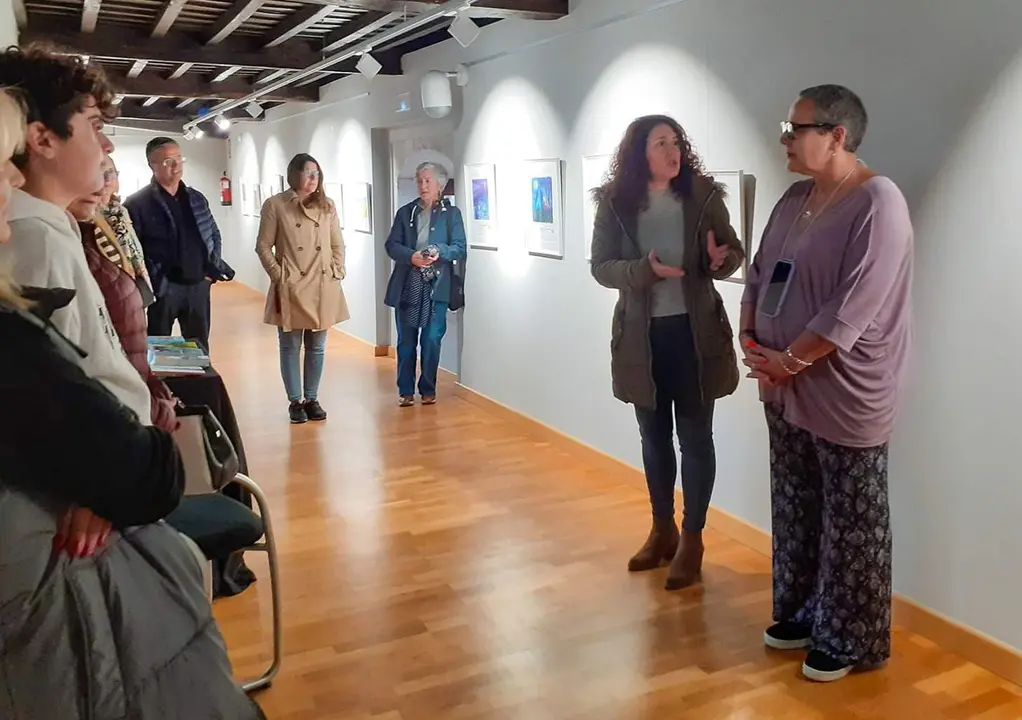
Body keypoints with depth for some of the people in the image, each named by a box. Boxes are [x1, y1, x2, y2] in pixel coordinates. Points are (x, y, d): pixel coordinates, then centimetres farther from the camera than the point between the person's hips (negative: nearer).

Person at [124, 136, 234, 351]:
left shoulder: (197, 199, 10)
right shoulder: (138, 204, -8)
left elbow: (214, 234, 19)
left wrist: (212, 268, 7)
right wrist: (153, 283, -16)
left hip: (198, 285, 5)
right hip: (164, 288, -5)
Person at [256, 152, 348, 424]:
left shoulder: (327, 206, 8)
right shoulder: (275, 205, -3)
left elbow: (338, 245, 12)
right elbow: (263, 246, -2)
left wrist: (336, 273, 2)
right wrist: (279, 276, -8)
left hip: (323, 288, 3)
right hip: (290, 289, -3)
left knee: (317, 347, 10)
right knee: (291, 347, 5)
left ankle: (312, 399, 22)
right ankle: (295, 402, 16)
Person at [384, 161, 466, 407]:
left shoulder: (452, 213, 6)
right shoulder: (405, 212, 11)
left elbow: (459, 248, 0)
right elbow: (391, 245, 4)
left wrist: (439, 252, -20)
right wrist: (411, 256, -15)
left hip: (436, 286, -2)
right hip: (407, 285, 2)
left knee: (432, 339, -2)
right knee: (406, 340, 6)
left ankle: (428, 389, 13)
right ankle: (406, 391, 15)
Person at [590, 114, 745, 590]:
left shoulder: (704, 195, -5)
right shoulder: (614, 202, -4)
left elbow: (735, 250, 2)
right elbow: (600, 267, -4)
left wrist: (722, 259, -21)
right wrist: (645, 269, -22)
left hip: (695, 331, -1)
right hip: (641, 334, 2)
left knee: (694, 436, 5)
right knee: (653, 437, 14)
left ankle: (692, 538, 19)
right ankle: (662, 529, 32)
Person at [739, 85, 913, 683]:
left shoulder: (877, 203, -17)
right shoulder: (795, 198, 9)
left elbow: (852, 308, -23)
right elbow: (759, 274, 13)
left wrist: (788, 359, -16)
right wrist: (751, 339, -3)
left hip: (846, 397, -8)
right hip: (785, 390, 8)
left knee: (850, 524, 6)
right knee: (795, 510, 18)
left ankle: (852, 640, 23)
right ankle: (801, 613, 36)